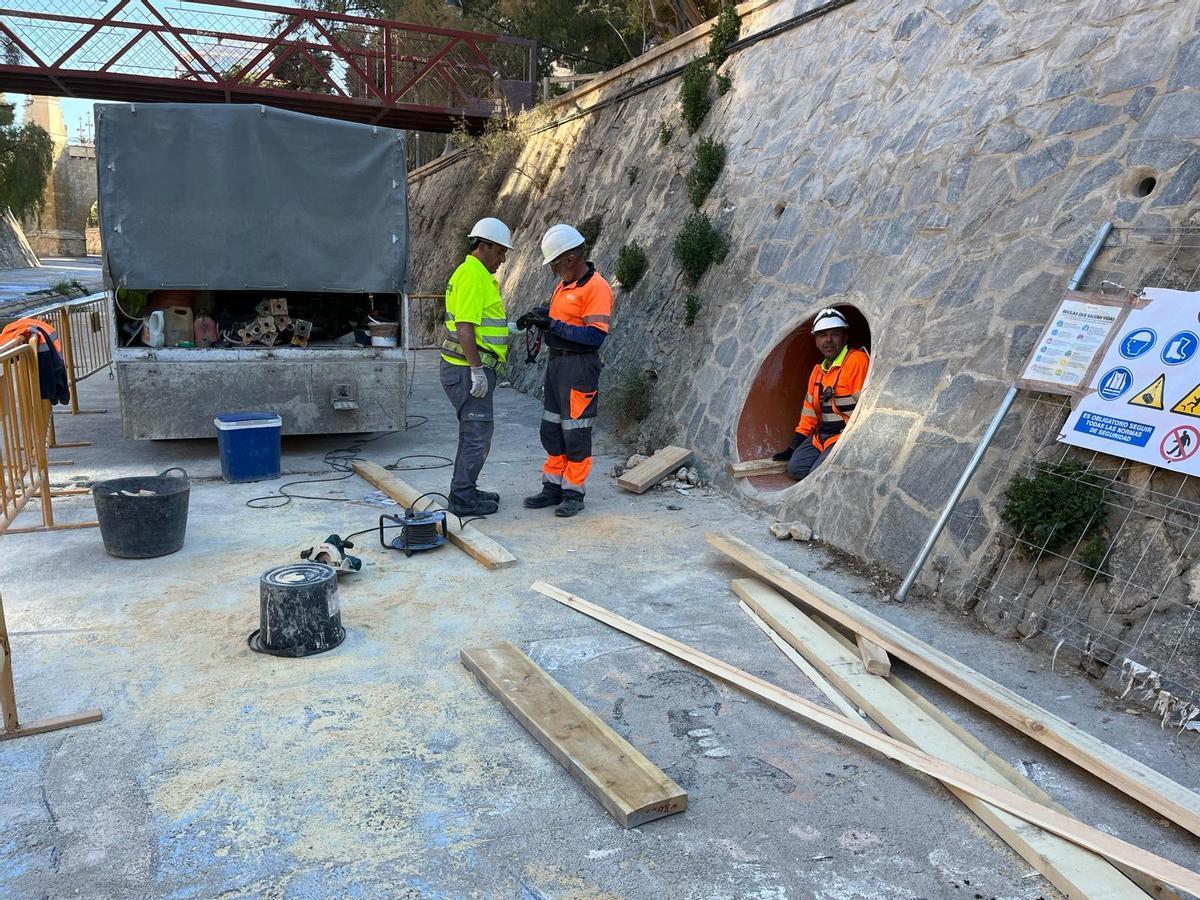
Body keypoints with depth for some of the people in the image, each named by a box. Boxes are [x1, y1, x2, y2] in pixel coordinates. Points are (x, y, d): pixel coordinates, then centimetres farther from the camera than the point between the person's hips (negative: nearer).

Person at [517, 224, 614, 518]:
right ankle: (553, 488, 26)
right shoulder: (564, 284, 11)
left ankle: (574, 493, 11)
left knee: (575, 434, 0)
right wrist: (535, 316, 7)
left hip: (580, 366, -9)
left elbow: (595, 336, -23)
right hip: (556, 362, 9)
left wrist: (553, 325, -21)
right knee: (552, 430, 14)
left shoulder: (597, 288, -16)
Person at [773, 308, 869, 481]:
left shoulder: (857, 360, -13)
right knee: (795, 468, -7)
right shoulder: (818, 370, 15)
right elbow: (810, 412, 20)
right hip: (822, 435, 8)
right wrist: (795, 445, 18)